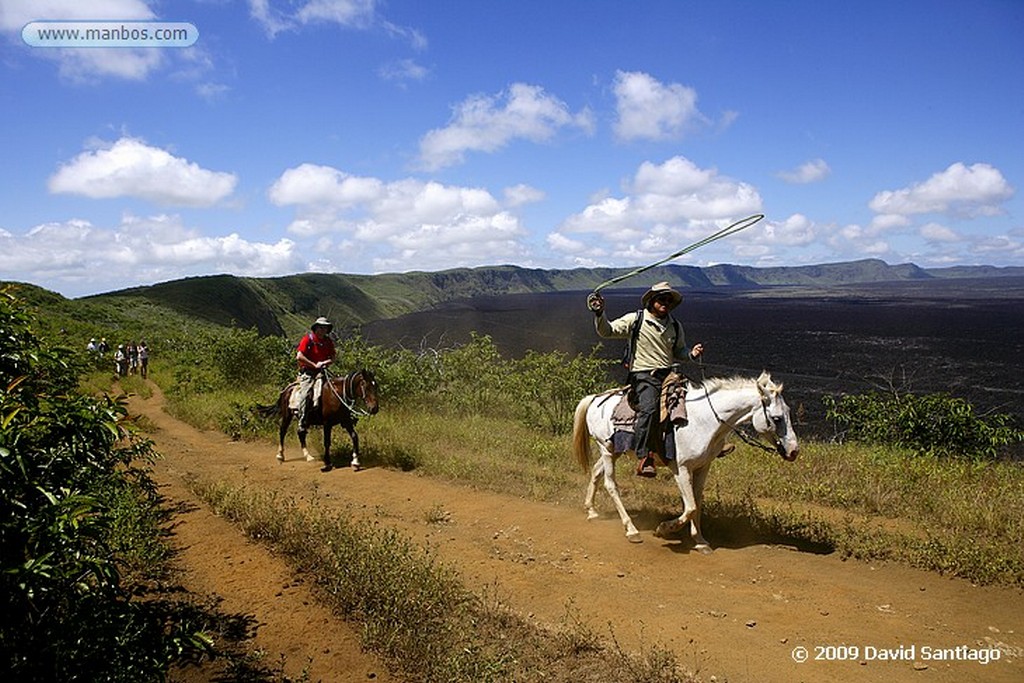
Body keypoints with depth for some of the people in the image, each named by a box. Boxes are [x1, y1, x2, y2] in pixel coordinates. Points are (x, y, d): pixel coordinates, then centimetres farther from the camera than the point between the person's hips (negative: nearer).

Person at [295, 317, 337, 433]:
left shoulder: (328, 342, 11)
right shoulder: (307, 339, -4)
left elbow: (332, 358, 11)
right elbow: (299, 357, -11)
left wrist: (324, 363, -11)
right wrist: (314, 365, -14)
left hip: (323, 371, 5)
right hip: (307, 372, -5)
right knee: (305, 393, -25)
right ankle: (302, 424, -25)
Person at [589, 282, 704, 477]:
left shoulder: (675, 326, 16)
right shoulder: (635, 320, 3)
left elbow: (679, 351, 28)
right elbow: (607, 331, 0)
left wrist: (691, 354, 6)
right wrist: (599, 314, -18)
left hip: (668, 374, 6)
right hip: (643, 375, -6)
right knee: (649, 408, -30)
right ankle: (643, 458, -29)